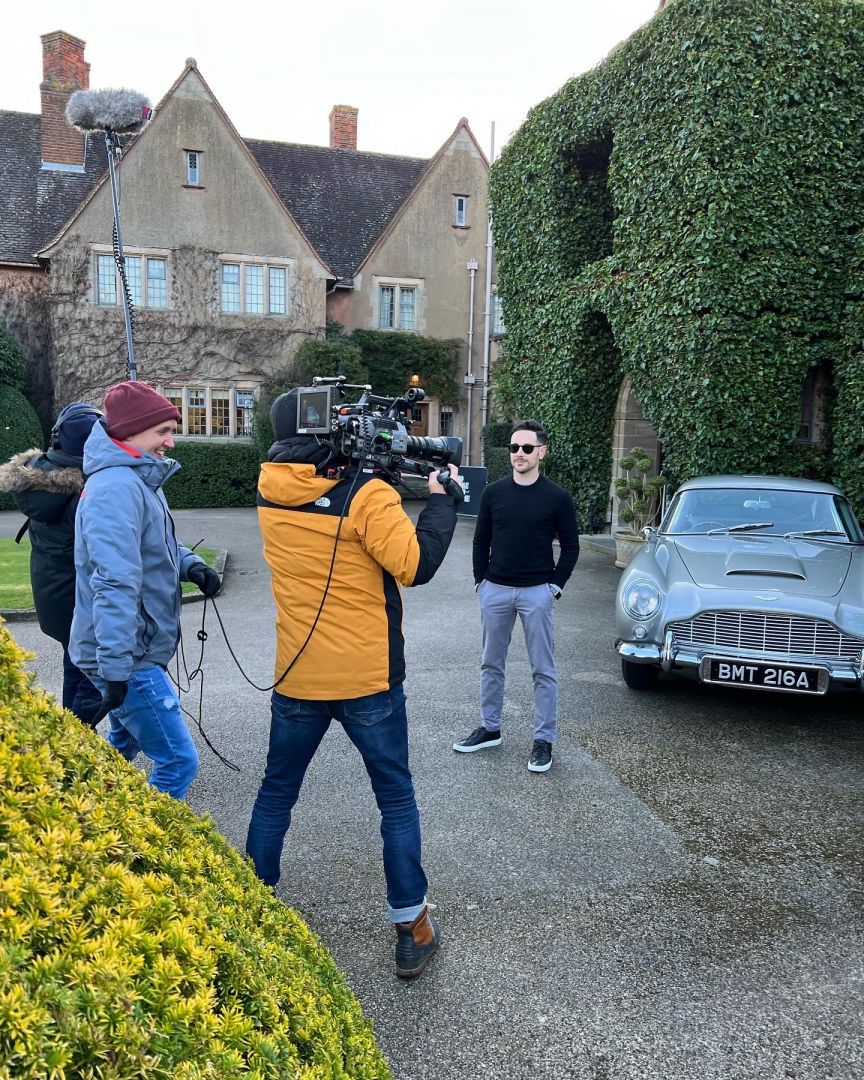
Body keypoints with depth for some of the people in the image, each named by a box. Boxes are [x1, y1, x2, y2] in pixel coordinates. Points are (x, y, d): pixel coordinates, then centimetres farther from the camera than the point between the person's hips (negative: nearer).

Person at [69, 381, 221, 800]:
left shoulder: (139, 479, 10)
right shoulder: (118, 488, -23)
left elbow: (156, 547, 20)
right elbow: (115, 584, -30)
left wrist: (190, 564, -2)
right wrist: (115, 669, -33)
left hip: (129, 652, 11)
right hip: (128, 657, -11)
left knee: (123, 747, 26)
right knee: (178, 761, -7)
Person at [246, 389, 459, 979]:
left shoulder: (271, 491, 0)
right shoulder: (365, 492, -17)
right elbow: (416, 563, -19)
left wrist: (379, 470, 6)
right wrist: (441, 498, -7)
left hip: (296, 678, 4)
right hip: (368, 679, -4)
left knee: (276, 794, 20)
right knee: (396, 801, 12)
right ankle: (412, 929, 20)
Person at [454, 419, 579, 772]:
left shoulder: (557, 498, -4)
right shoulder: (493, 493, 2)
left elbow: (570, 546, 2)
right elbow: (481, 541, 9)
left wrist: (555, 586, -3)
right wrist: (481, 581, 4)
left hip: (537, 592, -3)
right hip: (495, 590, 3)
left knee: (543, 670, 2)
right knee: (491, 664, 13)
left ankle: (544, 739, 12)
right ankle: (489, 729, 28)